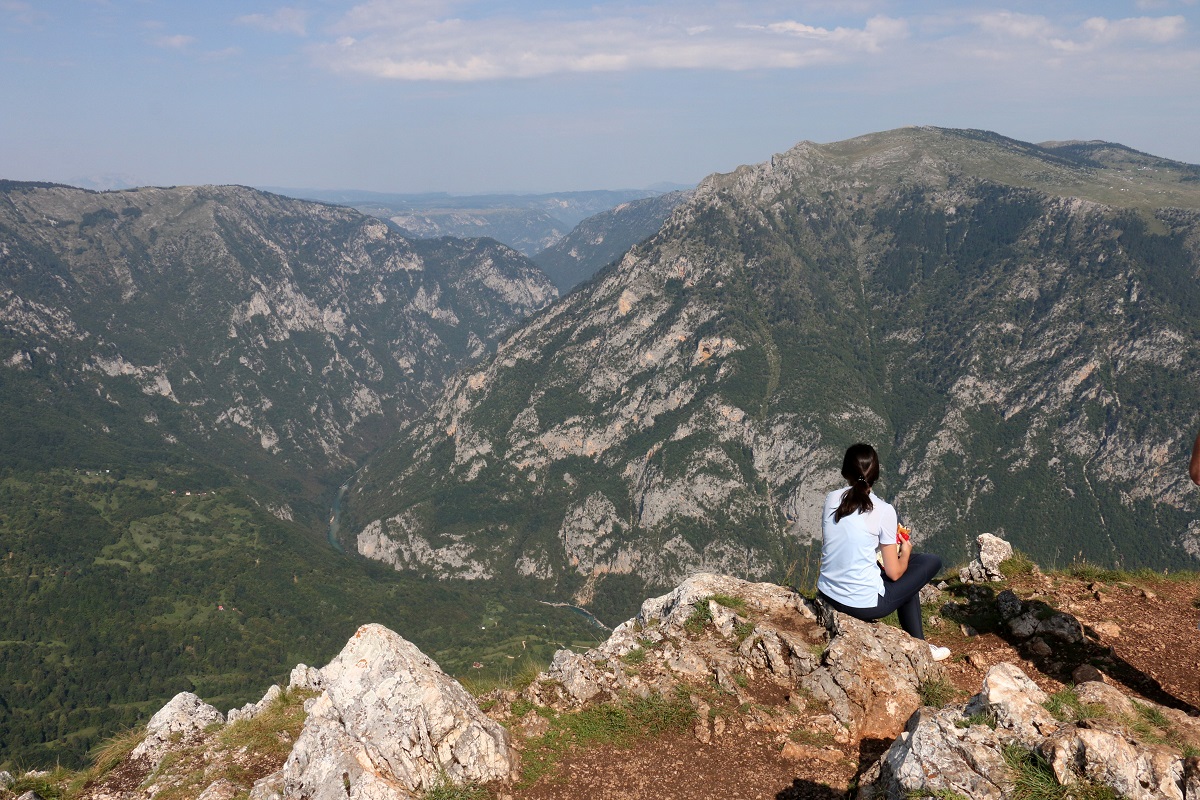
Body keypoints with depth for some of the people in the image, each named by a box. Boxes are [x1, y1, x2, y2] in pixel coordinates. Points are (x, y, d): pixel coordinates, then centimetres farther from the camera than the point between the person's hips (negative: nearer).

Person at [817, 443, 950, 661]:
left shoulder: (831, 499, 0)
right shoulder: (884, 511, -13)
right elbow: (894, 573, -8)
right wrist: (905, 551, 13)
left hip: (827, 594, 6)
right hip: (864, 605, -6)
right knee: (931, 562, 13)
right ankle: (916, 646, 24)